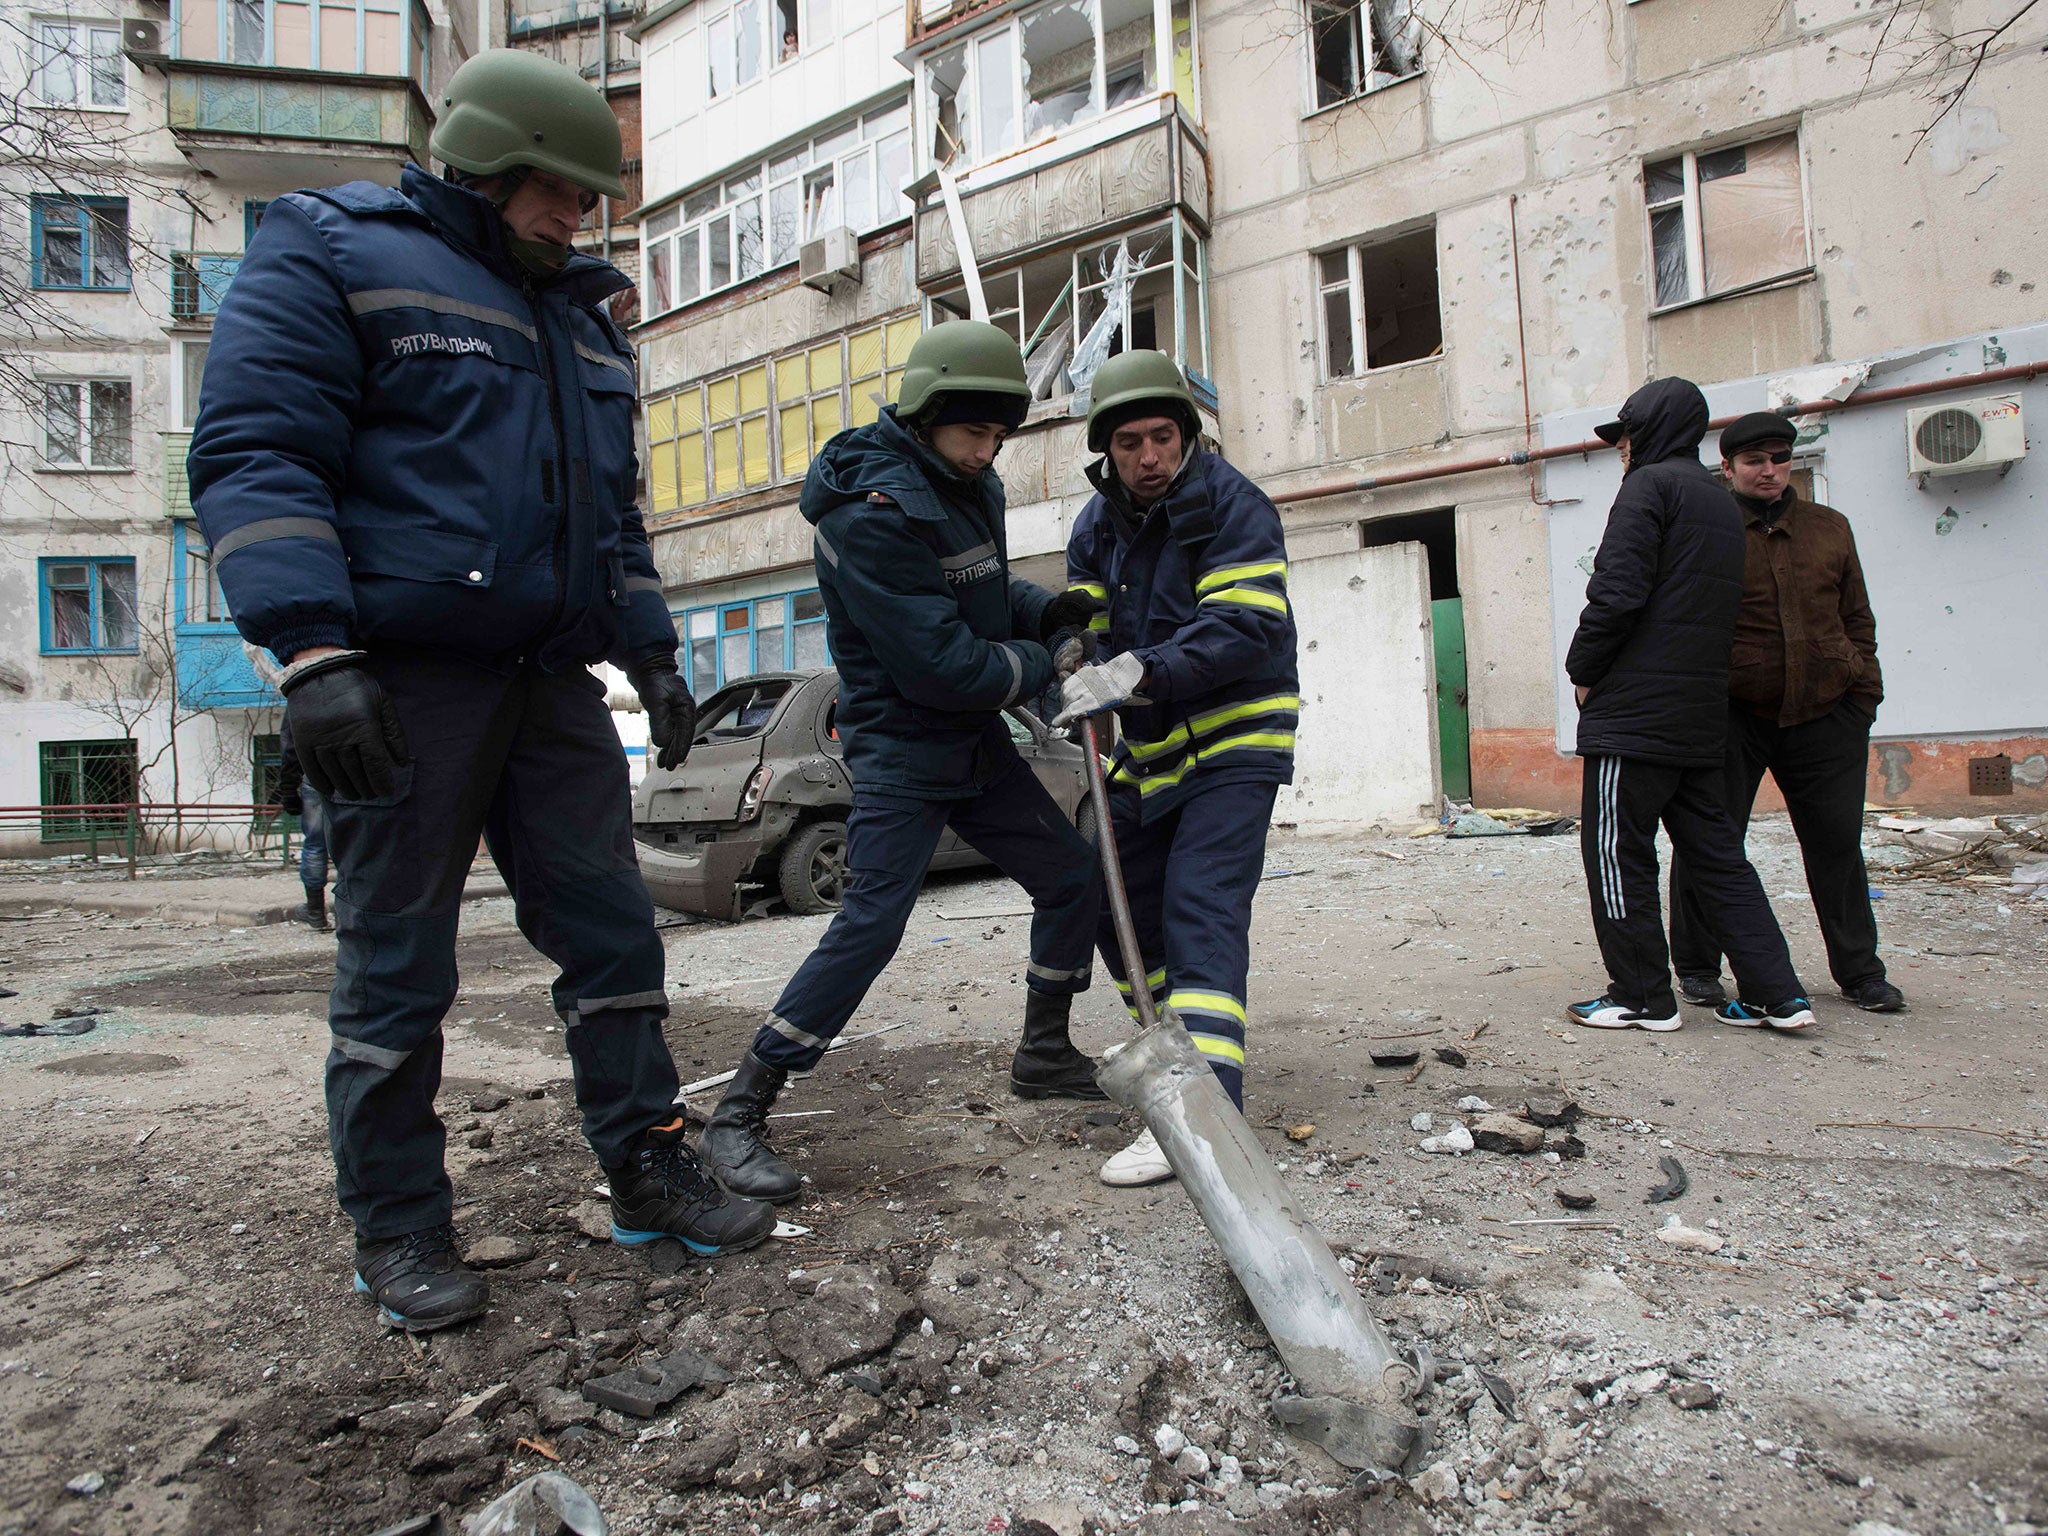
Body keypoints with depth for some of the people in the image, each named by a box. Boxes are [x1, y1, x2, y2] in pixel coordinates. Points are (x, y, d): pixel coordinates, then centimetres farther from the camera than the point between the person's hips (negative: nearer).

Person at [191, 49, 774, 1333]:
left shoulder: (580, 315, 22)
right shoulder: (332, 254, 1)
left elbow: (615, 506, 26)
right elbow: (254, 456, -10)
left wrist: (652, 651, 18)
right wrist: (314, 648, -22)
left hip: (551, 683, 7)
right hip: (402, 682, -6)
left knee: (612, 928, 5)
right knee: (397, 963, 1)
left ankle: (647, 1170, 18)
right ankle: (400, 1233, 17)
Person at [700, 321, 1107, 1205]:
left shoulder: (969, 486, 9)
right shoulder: (873, 512, -21)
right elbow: (940, 665, -25)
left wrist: (1048, 610, 3)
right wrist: (1048, 664, -12)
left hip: (976, 741, 9)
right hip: (900, 745, -9)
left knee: (1073, 876, 11)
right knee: (870, 923, -16)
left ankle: (1042, 1055, 31)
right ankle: (737, 1118, -3)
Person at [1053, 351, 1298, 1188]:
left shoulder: (1233, 506, -14)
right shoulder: (1097, 523, 6)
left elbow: (1248, 629, -24)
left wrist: (1140, 673, -34)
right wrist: (1081, 677, -17)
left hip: (1232, 740, -7)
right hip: (1149, 745, 7)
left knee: (1201, 908, -18)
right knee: (1119, 903, 12)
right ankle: (1175, 1047, 32)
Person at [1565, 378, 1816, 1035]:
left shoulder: (1651, 484, -5)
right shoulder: (1724, 505, 21)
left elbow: (1617, 591, -17)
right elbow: (1720, 610, 20)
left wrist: (1582, 670, -4)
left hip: (1634, 710, -9)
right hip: (1701, 715, 9)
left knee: (1616, 852, 0)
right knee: (1713, 852, 13)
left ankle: (1641, 998, 6)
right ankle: (1776, 994, 14)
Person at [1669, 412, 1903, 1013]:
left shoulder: (1830, 528, 13)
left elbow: (1857, 617, 18)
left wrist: (1864, 690, 11)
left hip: (1825, 711, 4)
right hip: (1732, 713, -4)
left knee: (1837, 841, 9)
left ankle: (1859, 971, 23)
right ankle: (1697, 967, 15)